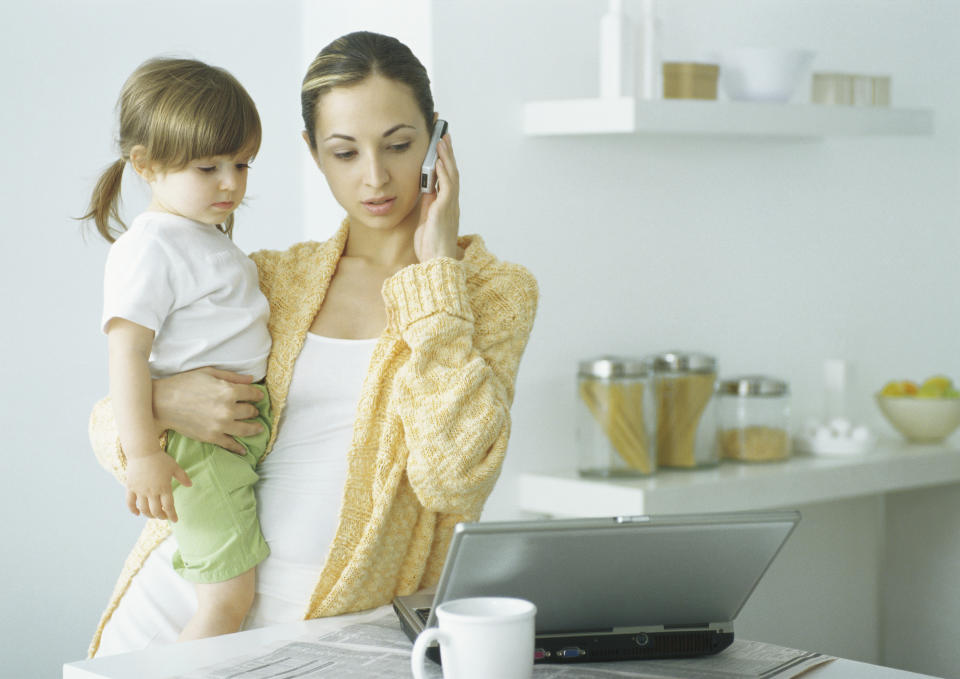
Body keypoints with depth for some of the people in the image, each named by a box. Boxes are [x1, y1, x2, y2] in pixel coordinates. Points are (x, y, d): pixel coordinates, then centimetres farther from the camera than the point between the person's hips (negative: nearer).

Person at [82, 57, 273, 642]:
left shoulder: (211, 237, 15)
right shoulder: (148, 247, -15)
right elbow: (126, 352, -20)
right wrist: (142, 454, -24)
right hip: (198, 438, -9)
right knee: (229, 597, -9)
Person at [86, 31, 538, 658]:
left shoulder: (496, 291, 0)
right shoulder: (272, 277, 9)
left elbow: (454, 479, -16)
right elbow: (112, 423, 12)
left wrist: (437, 270, -11)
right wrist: (159, 403, -12)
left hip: (332, 619, -2)